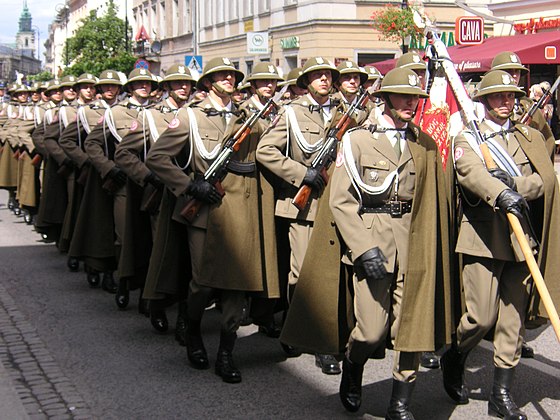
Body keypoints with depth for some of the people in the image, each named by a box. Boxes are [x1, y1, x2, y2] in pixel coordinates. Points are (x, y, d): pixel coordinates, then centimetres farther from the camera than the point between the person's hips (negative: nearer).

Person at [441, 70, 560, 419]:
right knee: (481, 316, -7)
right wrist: (501, 195, -38)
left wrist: (515, 184, -17)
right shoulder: (468, 139, 4)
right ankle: (454, 361, 22)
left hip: (523, 236, 4)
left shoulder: (531, 138, 16)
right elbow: (472, 172, -19)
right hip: (483, 236, -4)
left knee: (514, 318, 4)